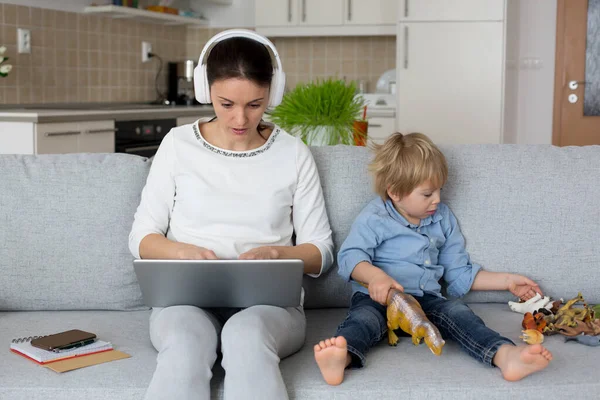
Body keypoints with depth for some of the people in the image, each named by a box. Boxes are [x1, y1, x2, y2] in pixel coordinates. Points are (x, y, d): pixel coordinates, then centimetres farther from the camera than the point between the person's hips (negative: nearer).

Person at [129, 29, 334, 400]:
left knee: (246, 333, -37)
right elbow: (142, 237, 8)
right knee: (185, 341, -37)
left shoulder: (293, 153, 6)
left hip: (269, 300, 0)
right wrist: (183, 251, -13)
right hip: (187, 295, 0)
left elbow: (321, 250, 7)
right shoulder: (178, 144, 7)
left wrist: (274, 253, -13)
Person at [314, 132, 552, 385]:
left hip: (426, 298, 4)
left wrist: (506, 281, 20)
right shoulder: (374, 218, 4)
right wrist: (375, 276, -29)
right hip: (378, 298, -4)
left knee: (458, 313, -26)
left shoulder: (443, 219, 22)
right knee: (364, 318, -36)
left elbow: (459, 274, 26)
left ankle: (505, 355, -52)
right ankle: (341, 357, -68)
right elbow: (350, 256, -8)